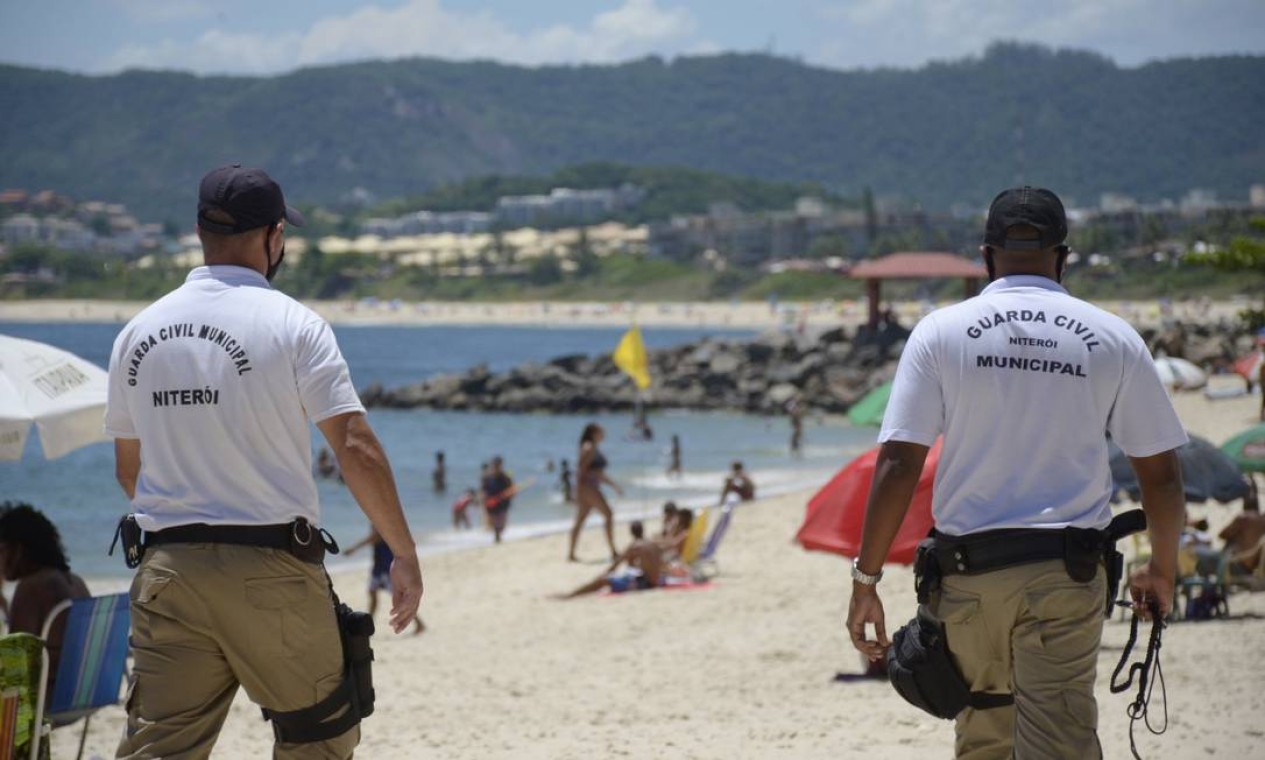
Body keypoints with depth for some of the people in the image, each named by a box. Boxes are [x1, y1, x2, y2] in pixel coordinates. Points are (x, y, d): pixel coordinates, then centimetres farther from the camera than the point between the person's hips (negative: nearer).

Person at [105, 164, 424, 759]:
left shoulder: (137, 333, 8)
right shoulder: (291, 323, -7)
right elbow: (356, 449, -12)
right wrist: (404, 555, -5)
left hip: (166, 570, 4)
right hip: (273, 571, -4)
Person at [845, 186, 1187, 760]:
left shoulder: (941, 332, 1)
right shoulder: (1112, 339, 3)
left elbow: (897, 465, -6)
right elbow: (1161, 476, 6)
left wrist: (865, 581, -1)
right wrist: (1162, 571, 22)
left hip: (968, 570, 1)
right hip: (1068, 578, -1)